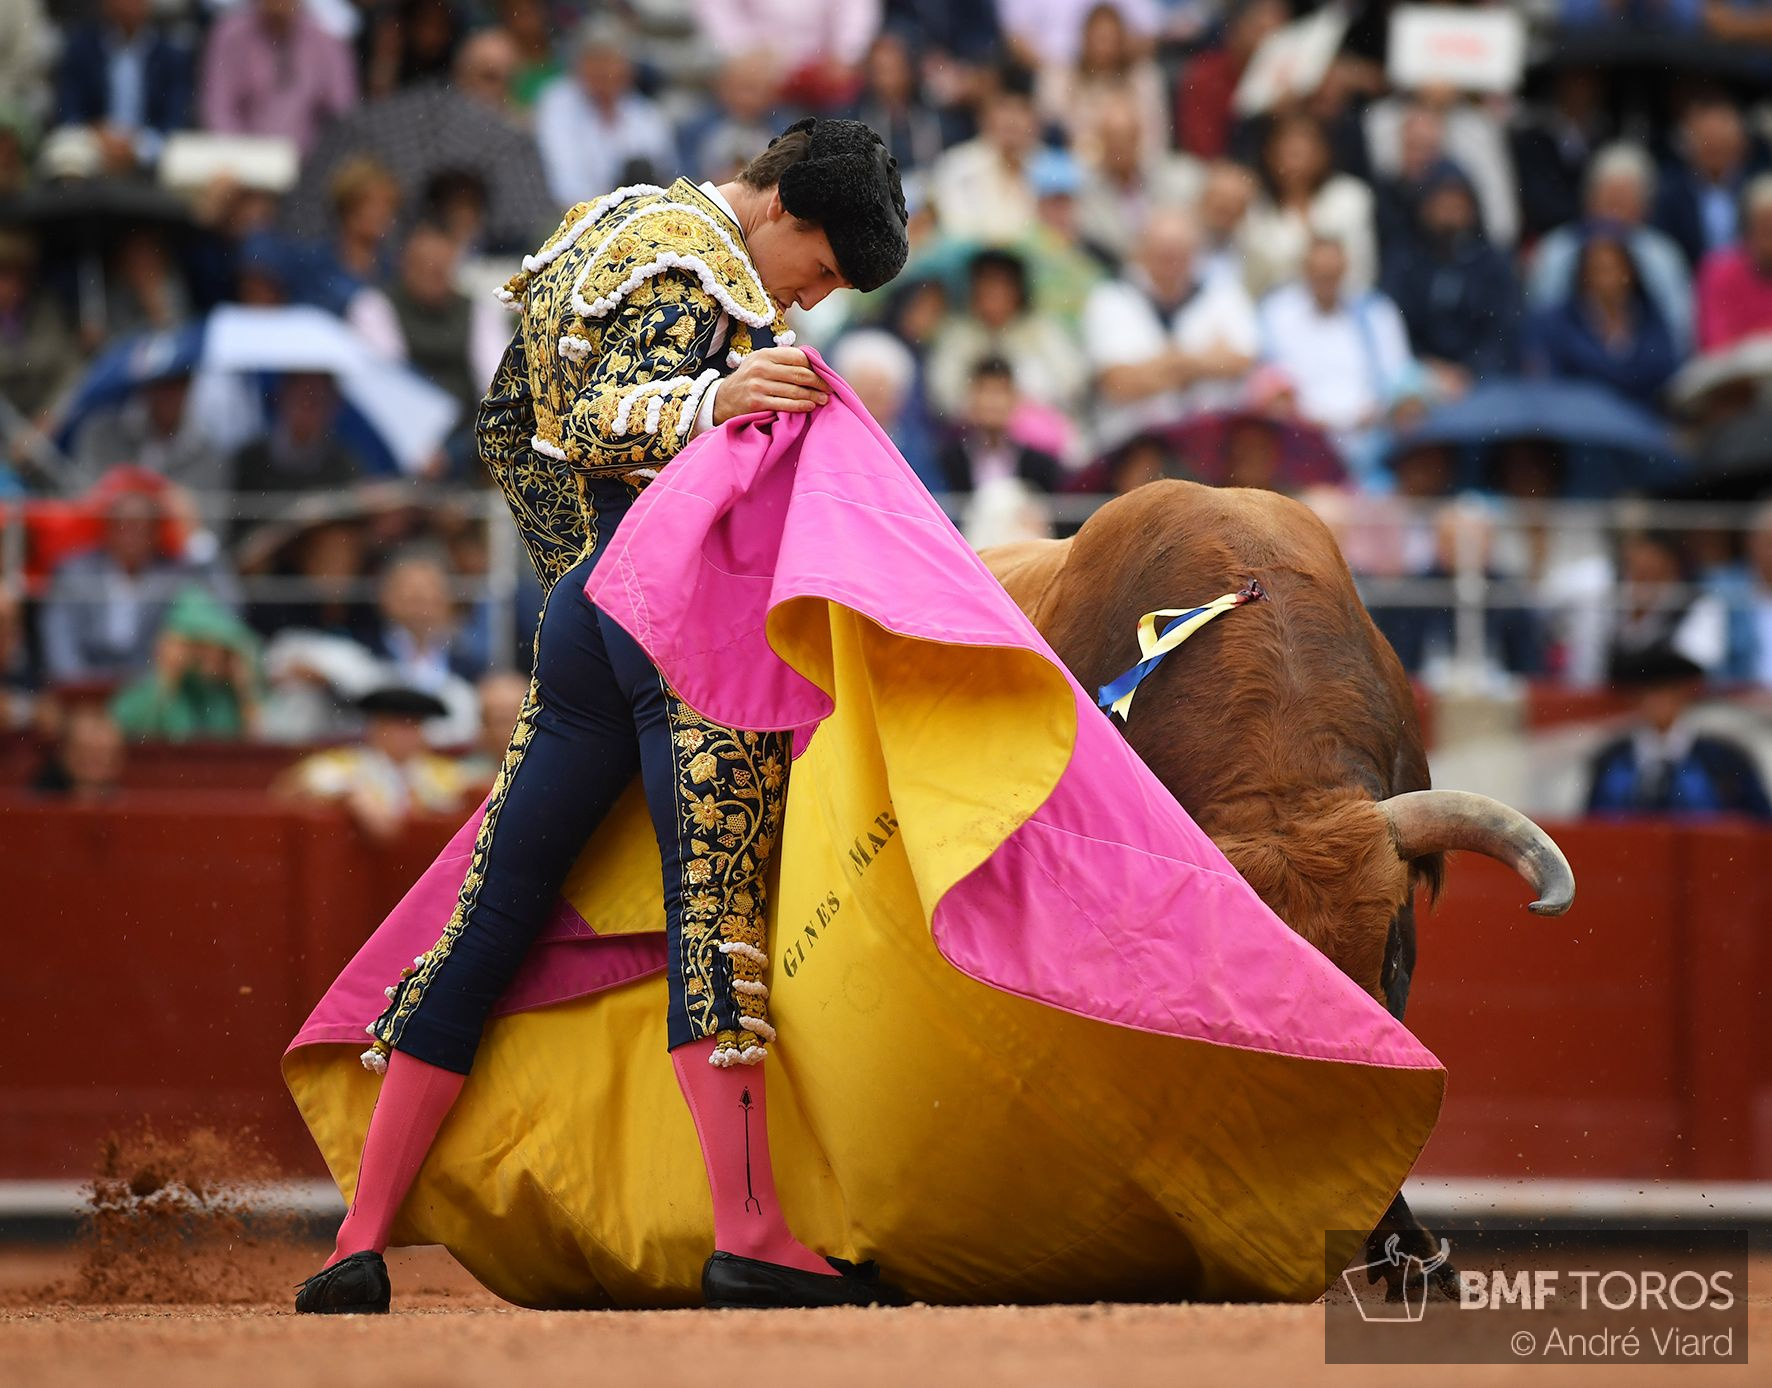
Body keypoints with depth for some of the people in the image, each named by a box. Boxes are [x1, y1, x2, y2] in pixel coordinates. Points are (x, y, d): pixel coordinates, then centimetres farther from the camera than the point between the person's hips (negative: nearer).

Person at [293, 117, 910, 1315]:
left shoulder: (609, 230, 21)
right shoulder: (695, 263, -8)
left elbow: (512, 424, 27)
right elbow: (596, 423, -22)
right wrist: (712, 401, -39)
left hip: (583, 606, 9)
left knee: (497, 913, 8)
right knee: (716, 901, -16)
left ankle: (361, 1239, 6)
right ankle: (751, 1238, -25)